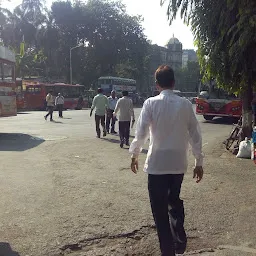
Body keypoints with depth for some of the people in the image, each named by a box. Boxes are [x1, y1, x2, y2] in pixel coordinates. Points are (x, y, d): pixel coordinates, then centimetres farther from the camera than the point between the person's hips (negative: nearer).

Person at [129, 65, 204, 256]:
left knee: (160, 210, 11)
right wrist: (199, 163, 9)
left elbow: (141, 133, -10)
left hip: (157, 163, -3)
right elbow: (195, 135, 0)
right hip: (179, 163, 3)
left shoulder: (151, 103, -10)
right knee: (175, 200, 27)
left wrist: (134, 155, 6)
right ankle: (180, 240, 19)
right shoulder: (185, 104, -2)